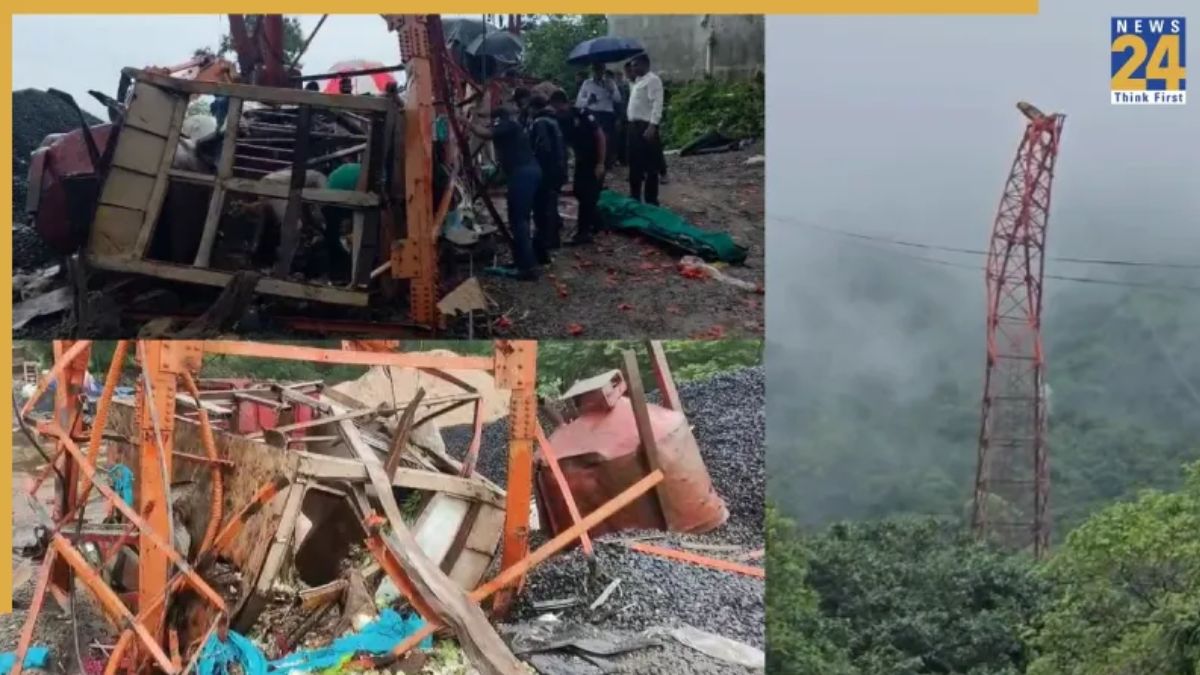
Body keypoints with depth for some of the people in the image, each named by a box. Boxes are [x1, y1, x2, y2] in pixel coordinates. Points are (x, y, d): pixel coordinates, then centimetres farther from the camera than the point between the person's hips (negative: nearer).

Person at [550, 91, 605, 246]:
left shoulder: (582, 115, -21)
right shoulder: (560, 121, -3)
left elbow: (600, 136, -19)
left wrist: (601, 163, -21)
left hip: (595, 159, -7)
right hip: (581, 159, 7)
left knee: (589, 194, -6)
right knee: (579, 192, 9)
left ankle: (584, 231, 1)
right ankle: (595, 222, 27)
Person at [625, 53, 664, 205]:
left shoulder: (653, 80, -10)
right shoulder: (637, 81, 19)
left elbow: (657, 104, -19)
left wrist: (652, 126, -26)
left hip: (646, 126, -9)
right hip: (634, 125, 9)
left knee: (650, 165, -3)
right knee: (635, 163, 15)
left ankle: (651, 200, 2)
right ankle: (635, 196, 25)